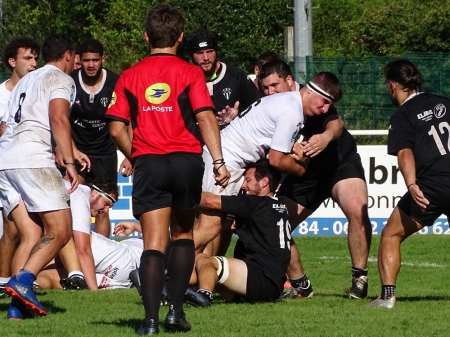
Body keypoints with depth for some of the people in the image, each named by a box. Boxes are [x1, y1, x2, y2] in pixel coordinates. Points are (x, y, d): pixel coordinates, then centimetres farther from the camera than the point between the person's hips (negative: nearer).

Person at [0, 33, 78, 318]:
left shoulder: (26, 81, 29)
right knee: (61, 230, -6)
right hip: (32, 158, -8)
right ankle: (23, 281, -24)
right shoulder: (61, 79, 5)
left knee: (32, 236, 6)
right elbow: (58, 119, -11)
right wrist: (70, 163, -15)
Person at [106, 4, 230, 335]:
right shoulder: (190, 73, 2)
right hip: (186, 159, 0)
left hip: (148, 163, 0)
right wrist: (219, 162, -10)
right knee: (183, 236, 18)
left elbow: (117, 130, 4)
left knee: (154, 244, -2)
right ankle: (176, 310, 11)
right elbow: (206, 118, -8)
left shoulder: (129, 77, 7)